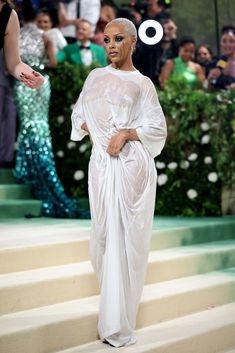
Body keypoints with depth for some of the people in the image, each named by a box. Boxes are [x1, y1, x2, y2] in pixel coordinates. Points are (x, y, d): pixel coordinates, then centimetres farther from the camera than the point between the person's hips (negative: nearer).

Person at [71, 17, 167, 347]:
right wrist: (91, 130, 0)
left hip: (132, 164, -3)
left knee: (128, 233, -3)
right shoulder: (95, 76, 15)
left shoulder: (142, 83, 5)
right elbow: (79, 115, 19)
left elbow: (158, 128, 0)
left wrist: (125, 133, -13)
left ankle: (118, 322, 0)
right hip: (102, 162, 3)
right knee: (105, 229, 4)